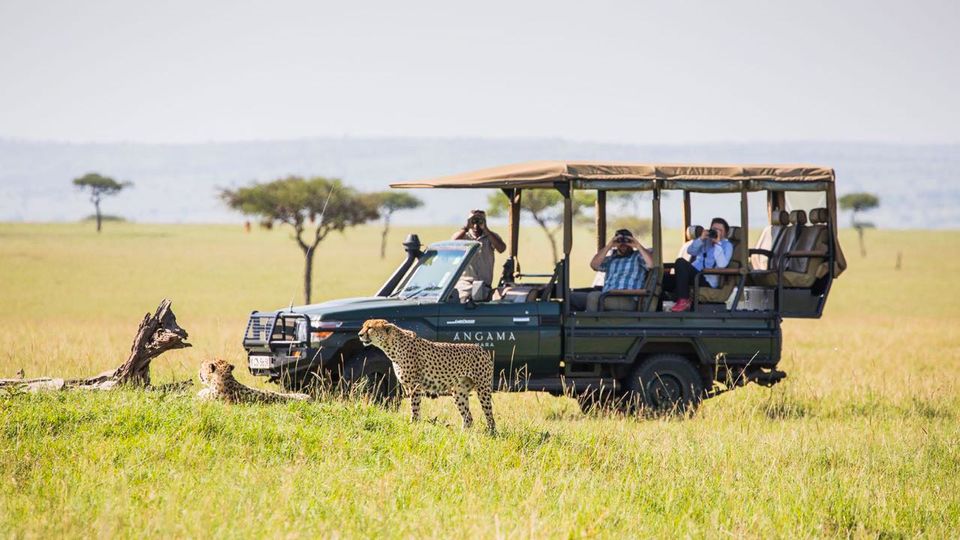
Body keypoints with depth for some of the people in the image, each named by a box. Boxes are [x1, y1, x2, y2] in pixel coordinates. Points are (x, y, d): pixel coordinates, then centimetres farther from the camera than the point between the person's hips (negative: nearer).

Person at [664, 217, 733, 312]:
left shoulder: (727, 245, 11)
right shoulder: (705, 239, 26)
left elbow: (722, 264, -9)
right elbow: (690, 251, 8)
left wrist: (717, 243, -9)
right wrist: (701, 239, -5)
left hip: (707, 280, -6)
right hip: (693, 275, 6)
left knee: (681, 262, -31)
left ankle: (683, 300, -34)